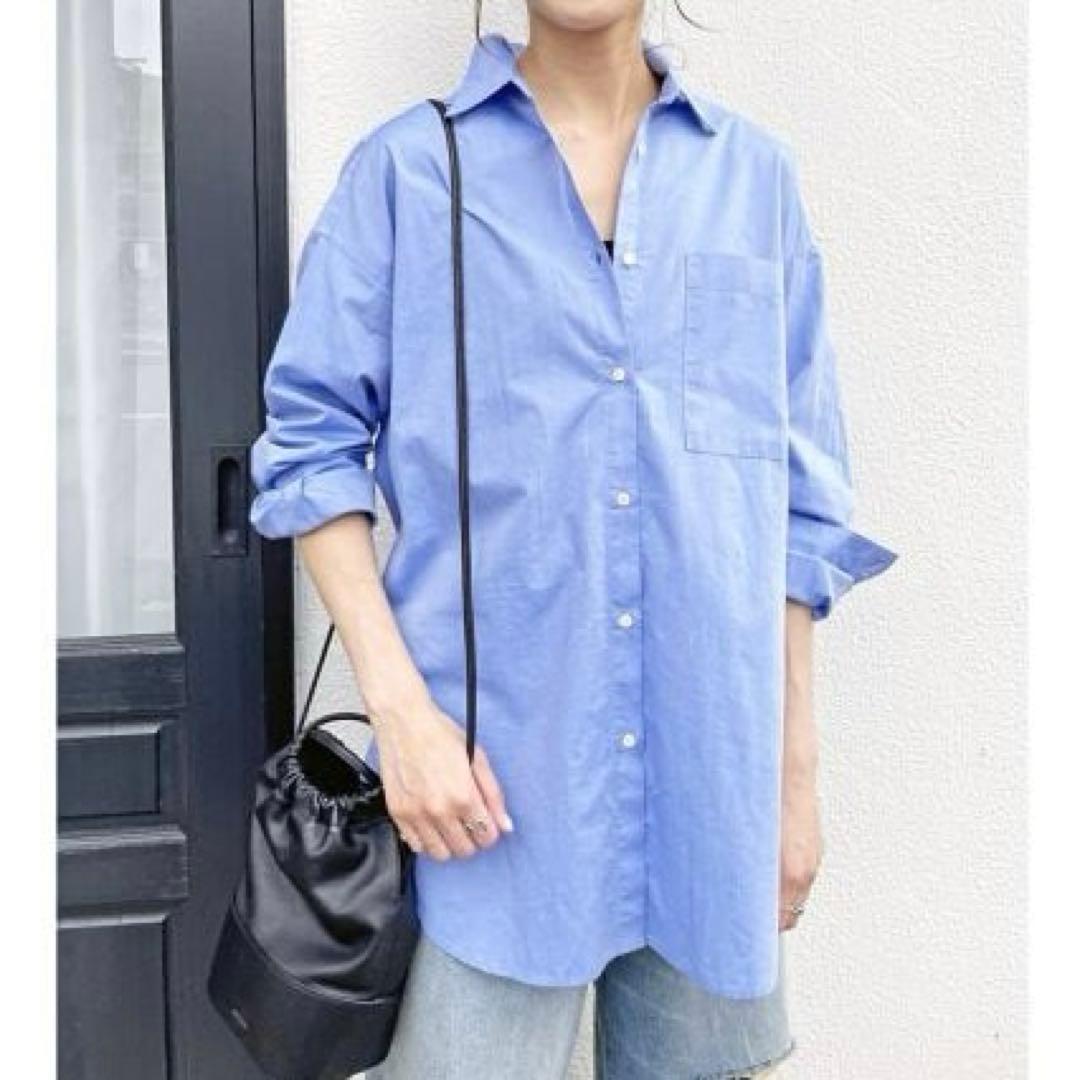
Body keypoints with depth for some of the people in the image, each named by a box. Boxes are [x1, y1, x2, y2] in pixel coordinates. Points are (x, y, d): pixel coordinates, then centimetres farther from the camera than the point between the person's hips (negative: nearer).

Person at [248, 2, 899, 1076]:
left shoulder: (754, 173, 7)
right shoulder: (406, 167, 1)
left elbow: (797, 493, 9)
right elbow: (312, 441, -1)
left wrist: (795, 758, 9)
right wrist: (398, 705, -11)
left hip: (713, 777, 3)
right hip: (488, 769, -2)